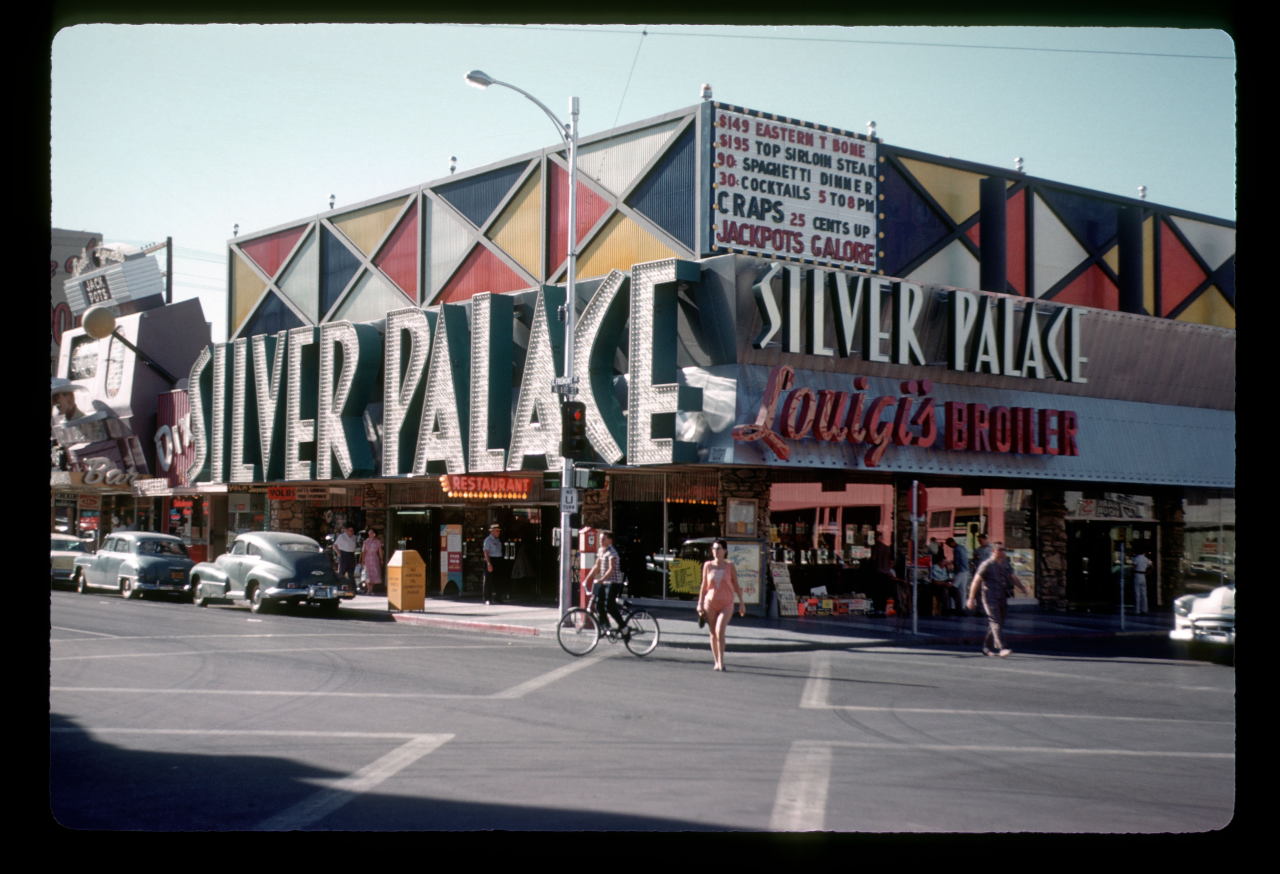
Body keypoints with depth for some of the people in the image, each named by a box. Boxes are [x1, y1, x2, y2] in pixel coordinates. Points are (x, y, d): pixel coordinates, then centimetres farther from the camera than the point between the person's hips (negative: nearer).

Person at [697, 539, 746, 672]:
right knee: (713, 634, 7)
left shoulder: (730, 566, -1)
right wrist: (700, 603, 4)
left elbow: (736, 586, 4)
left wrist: (741, 602, 1)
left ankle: (721, 662, -15)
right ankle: (717, 663, 19)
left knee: (720, 631, -19)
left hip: (726, 604, -2)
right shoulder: (707, 565, 3)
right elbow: (704, 586, 8)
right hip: (710, 603, 2)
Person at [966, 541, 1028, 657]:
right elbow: (976, 581, -8)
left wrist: (1022, 587, 2)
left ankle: (986, 647, 25)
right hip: (990, 598, -7)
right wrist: (971, 598, -10)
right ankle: (1002, 648, -25)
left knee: (999, 622, 11)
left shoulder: (1006, 564, 14)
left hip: (1002, 598, 7)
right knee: (995, 622, -15)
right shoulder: (986, 565, -8)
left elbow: (1013, 577, 19)